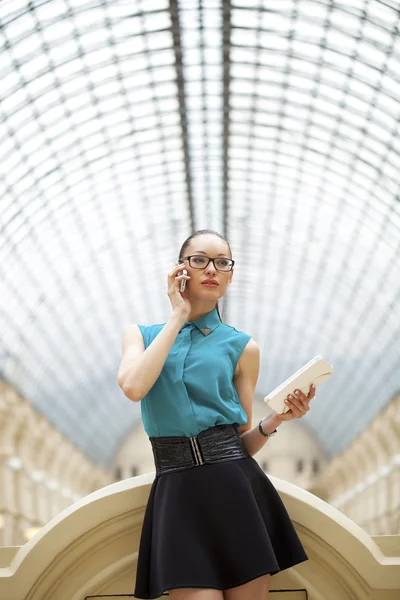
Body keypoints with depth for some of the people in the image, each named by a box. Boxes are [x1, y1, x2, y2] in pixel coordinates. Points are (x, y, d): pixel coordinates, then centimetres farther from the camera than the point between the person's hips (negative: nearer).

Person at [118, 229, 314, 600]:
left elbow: (244, 442, 12)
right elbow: (133, 387, -11)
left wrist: (275, 420, -10)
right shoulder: (141, 335, 12)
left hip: (235, 489, 1)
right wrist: (179, 316, -3)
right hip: (177, 496, -1)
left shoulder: (242, 347, 10)